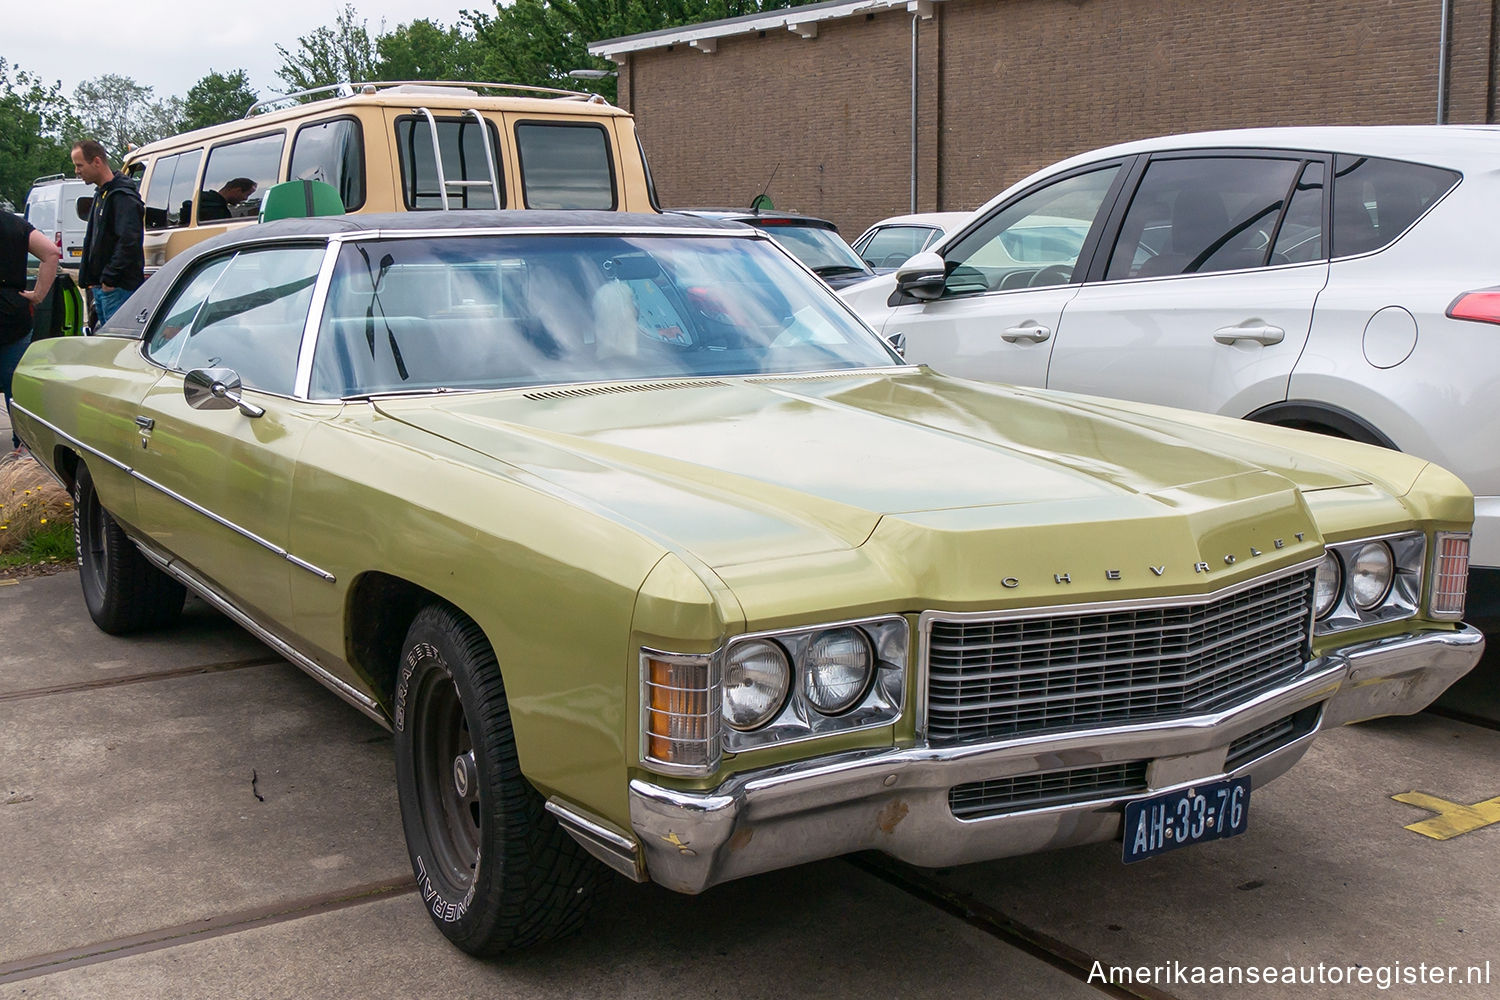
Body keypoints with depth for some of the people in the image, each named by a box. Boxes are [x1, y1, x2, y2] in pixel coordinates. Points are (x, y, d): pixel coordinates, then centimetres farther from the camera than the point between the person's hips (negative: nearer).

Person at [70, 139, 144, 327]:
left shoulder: (122, 197, -14)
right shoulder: (101, 194, 20)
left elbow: (129, 241, -24)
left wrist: (109, 279, -22)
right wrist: (89, 277, 22)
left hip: (119, 288, -11)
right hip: (102, 286, 11)